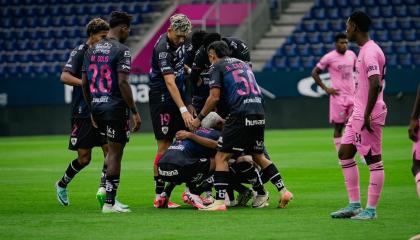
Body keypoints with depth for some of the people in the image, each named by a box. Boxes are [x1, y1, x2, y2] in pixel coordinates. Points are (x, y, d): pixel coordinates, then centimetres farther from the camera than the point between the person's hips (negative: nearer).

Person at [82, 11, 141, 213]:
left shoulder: (92, 50, 11)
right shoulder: (121, 50, -10)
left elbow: (84, 83, 13)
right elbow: (123, 83, -17)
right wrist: (134, 112, -13)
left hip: (96, 106, 7)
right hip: (115, 106, -7)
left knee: (113, 148, 24)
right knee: (115, 152, -1)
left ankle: (104, 185, 11)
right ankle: (109, 202, 0)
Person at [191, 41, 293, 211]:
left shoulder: (218, 66, 5)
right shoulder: (242, 64, 26)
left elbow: (214, 97, -5)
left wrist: (199, 118, 6)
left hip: (240, 116, -7)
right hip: (259, 114, 7)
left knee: (221, 157, -2)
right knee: (259, 157, 21)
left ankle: (219, 201, -10)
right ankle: (283, 191, 16)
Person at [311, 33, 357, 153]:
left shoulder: (351, 54, 9)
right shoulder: (329, 57, -7)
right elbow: (314, 73, -1)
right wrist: (326, 88, -7)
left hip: (352, 95, 5)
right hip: (338, 96, -5)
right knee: (338, 126, 0)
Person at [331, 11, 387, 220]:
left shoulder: (370, 52, -16)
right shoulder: (364, 50, 16)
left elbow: (375, 84, -25)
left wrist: (367, 114, -25)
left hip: (368, 114, -11)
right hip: (358, 113, 11)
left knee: (374, 160, -4)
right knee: (344, 154, 11)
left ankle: (371, 210, -1)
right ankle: (354, 205, 15)